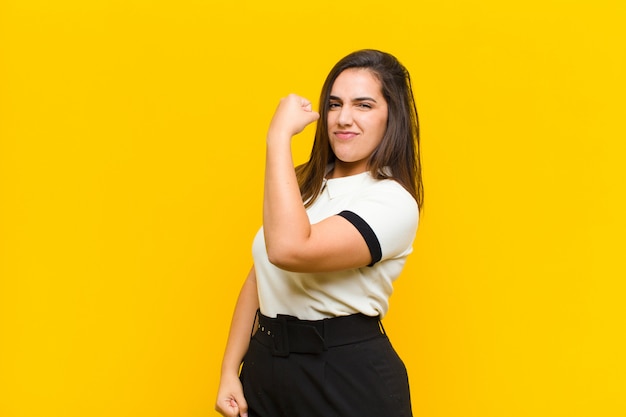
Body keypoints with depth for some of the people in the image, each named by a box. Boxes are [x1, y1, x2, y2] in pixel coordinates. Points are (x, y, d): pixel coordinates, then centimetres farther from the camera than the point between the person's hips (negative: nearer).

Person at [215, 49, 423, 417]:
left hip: (348, 378, -6)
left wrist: (279, 136, -24)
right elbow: (258, 278, 11)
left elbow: (288, 250, -31)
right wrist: (230, 371, 6)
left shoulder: (394, 203, -17)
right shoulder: (304, 184, 7)